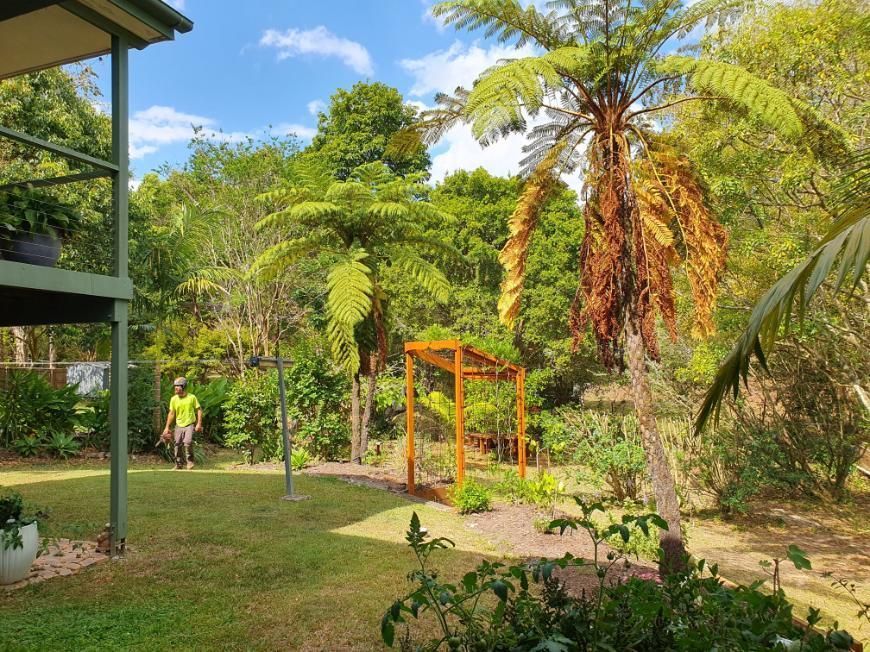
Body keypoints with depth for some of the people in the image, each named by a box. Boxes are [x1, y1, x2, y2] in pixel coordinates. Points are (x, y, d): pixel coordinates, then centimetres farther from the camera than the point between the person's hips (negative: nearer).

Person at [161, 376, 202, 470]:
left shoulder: (192, 397, -7)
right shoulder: (174, 399, 0)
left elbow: (199, 410, -1)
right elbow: (171, 413, 7)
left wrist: (199, 424, -8)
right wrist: (167, 427, 5)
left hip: (189, 425, -4)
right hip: (179, 425, 4)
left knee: (187, 443, -19)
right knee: (178, 445, 5)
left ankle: (190, 461, 1)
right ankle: (179, 465, 20)